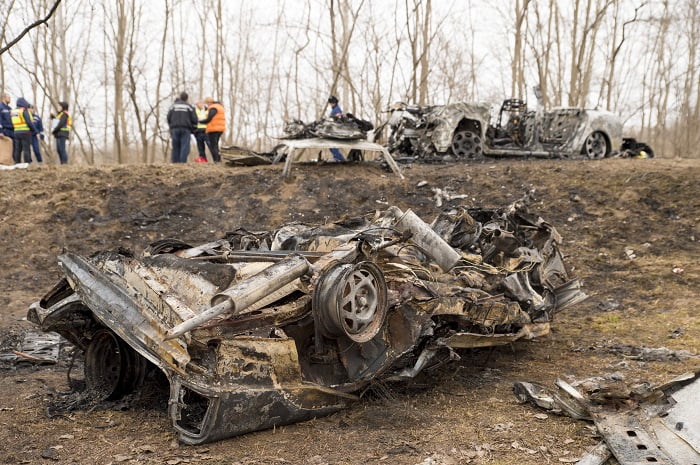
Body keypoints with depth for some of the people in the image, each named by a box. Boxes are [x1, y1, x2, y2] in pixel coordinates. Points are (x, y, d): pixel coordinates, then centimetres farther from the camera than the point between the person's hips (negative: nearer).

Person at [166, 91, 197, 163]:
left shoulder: (173, 106, 10)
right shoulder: (189, 106, 5)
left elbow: (168, 118, 7)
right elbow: (194, 119, 0)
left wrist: (171, 127, 19)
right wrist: (193, 128, 15)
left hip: (175, 129, 2)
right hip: (185, 129, -2)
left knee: (175, 147, 4)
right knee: (185, 147, -5)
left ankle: (175, 162, 0)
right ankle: (183, 161, -14)